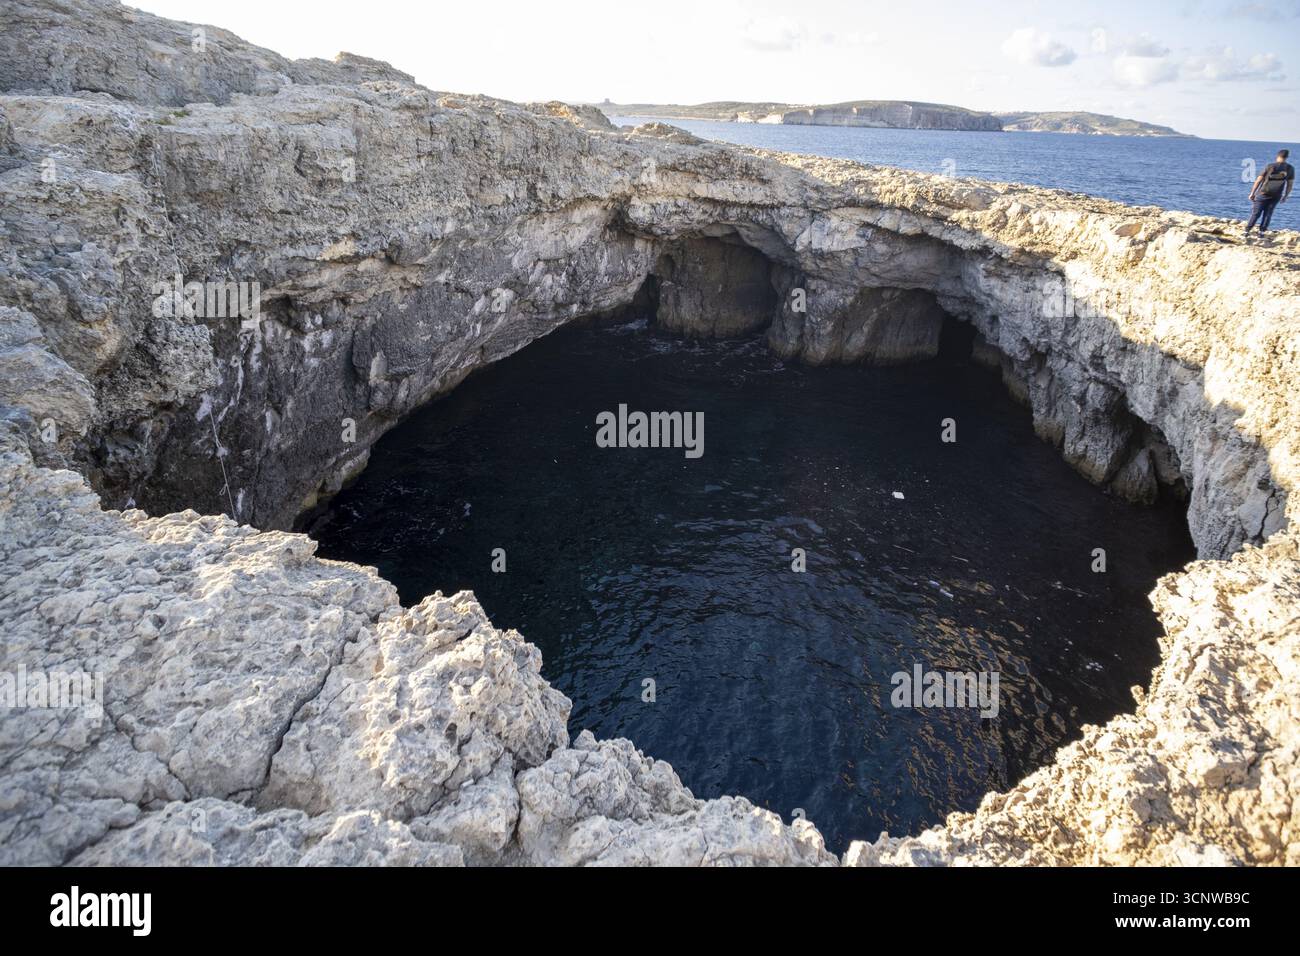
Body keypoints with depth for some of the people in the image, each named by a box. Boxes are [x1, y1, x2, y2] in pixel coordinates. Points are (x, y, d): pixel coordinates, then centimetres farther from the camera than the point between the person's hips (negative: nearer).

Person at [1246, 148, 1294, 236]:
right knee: (1268, 214, 11)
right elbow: (1290, 184, 4)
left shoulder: (1270, 166, -7)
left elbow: (1258, 180, -7)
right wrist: (1285, 196, 14)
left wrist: (1252, 193, 0)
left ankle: (1247, 231, 4)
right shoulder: (1290, 168, 0)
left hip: (1263, 193, -2)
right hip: (1276, 196, 2)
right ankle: (1262, 232, 9)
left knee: (1256, 213, 3)